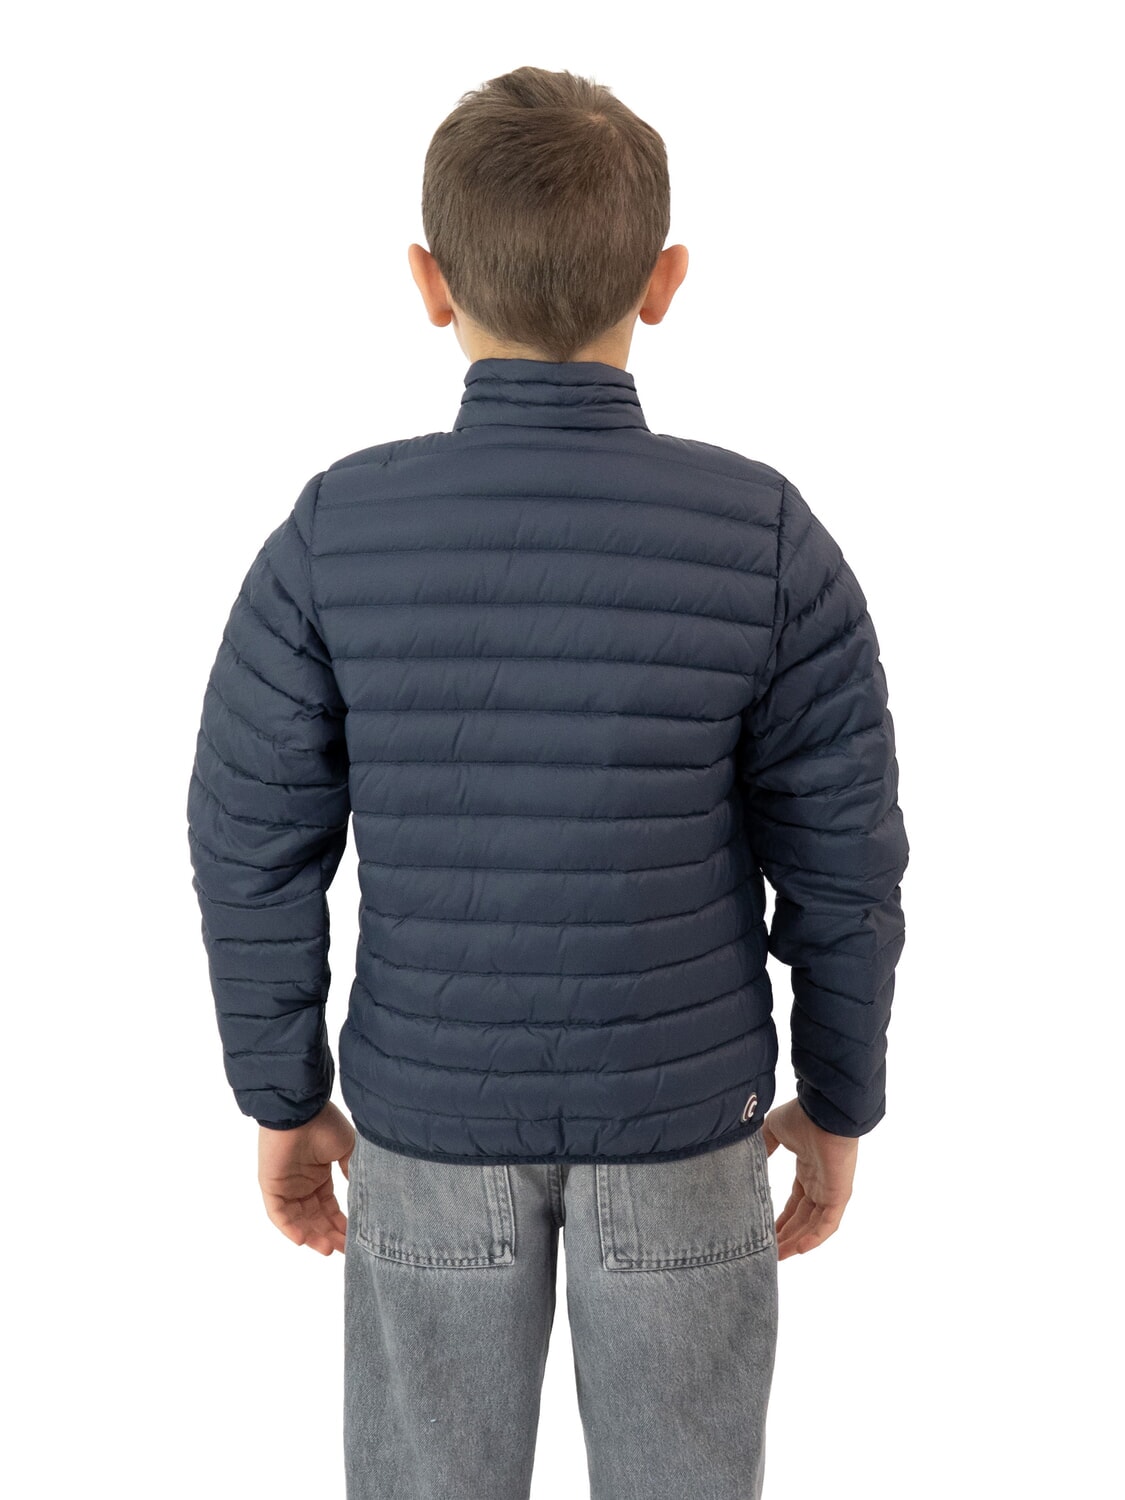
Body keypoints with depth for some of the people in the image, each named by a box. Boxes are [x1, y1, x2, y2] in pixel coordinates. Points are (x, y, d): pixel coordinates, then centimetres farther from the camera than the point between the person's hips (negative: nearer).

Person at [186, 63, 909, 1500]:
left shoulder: (335, 533, -15)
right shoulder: (767, 536, -16)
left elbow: (255, 851, -8)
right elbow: (842, 859, -9)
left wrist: (282, 1099, 7)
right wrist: (839, 1103, 6)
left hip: (429, 1108, 1)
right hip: (684, 1110, 0)